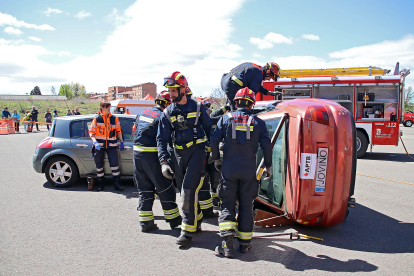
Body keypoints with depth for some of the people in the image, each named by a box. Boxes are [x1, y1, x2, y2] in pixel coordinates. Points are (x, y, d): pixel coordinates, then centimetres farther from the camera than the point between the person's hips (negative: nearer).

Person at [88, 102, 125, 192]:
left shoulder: (114, 118, 7)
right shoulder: (96, 119, 2)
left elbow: (118, 130, 16)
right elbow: (91, 132, -1)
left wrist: (121, 141, 8)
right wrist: (95, 142, -17)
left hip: (111, 145, 0)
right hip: (99, 145, 0)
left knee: (114, 163, -7)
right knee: (99, 164, 6)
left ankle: (117, 183, 3)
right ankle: (100, 183, 21)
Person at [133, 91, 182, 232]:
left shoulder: (142, 113, 13)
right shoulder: (162, 117, -11)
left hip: (137, 153, 7)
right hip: (152, 155, -7)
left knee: (144, 189, 14)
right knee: (165, 189, 5)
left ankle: (145, 222, 16)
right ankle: (174, 220, 15)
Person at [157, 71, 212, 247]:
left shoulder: (197, 107, 1)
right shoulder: (167, 113, 5)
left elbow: (209, 130, 8)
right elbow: (162, 139, 2)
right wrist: (164, 162, -10)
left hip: (197, 151, -4)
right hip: (179, 154, 4)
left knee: (189, 190, -13)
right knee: (186, 192, 10)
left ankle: (188, 230, -5)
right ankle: (197, 221, 31)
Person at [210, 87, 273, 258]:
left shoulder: (226, 118, 4)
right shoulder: (258, 122, 5)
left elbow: (214, 139, -2)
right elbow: (266, 145, 0)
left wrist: (216, 159, 11)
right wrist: (268, 166, 10)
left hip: (229, 168, 0)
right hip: (249, 170, 1)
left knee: (227, 205, 6)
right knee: (246, 205, 11)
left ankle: (227, 242, -8)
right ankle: (244, 243, 18)